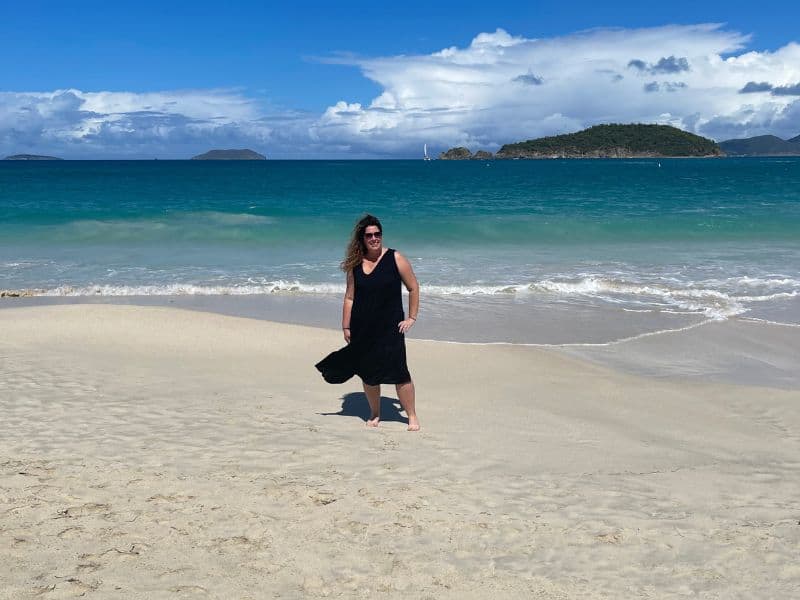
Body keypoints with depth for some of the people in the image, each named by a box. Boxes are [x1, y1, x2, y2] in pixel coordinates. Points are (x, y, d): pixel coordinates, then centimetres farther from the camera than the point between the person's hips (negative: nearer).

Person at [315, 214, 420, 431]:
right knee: (368, 373, 10)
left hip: (390, 328, -3)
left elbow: (413, 288, 2)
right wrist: (346, 327, 5)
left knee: (399, 372, -7)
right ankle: (374, 414, 29)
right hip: (362, 330, 3)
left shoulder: (395, 258, -3)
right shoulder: (355, 264, 4)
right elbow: (349, 297, 7)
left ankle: (412, 416, 6)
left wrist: (411, 318, -2)